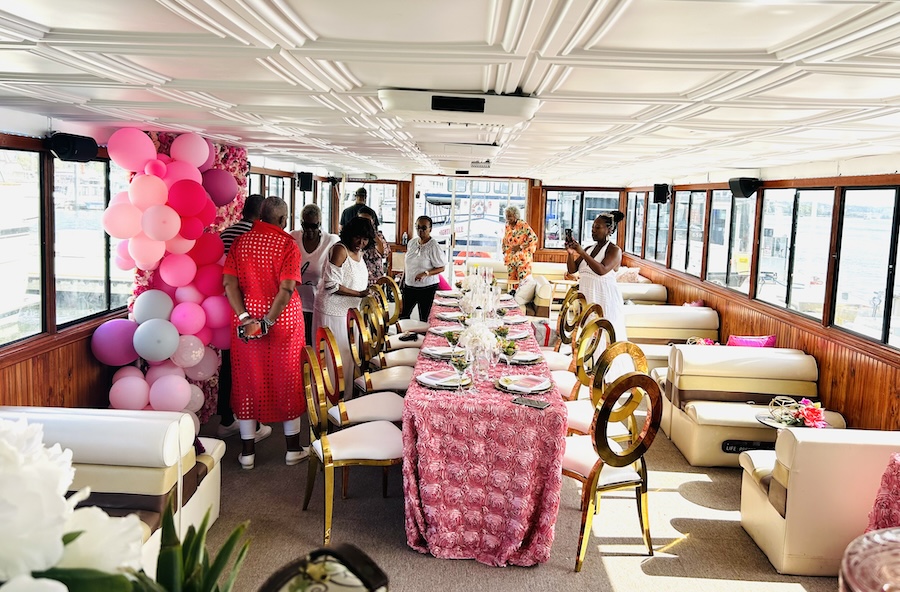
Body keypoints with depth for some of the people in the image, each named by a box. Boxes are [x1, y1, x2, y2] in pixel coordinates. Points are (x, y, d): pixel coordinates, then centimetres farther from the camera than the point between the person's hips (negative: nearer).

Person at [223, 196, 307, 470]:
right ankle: (293, 449, 20)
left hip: (246, 320, 3)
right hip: (283, 321, -3)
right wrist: (268, 322, -17)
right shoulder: (287, 244, -9)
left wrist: (245, 319, -13)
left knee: (248, 381, 11)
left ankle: (247, 451, 18)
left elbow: (229, 283, -9)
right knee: (287, 381, 10)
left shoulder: (240, 242, 1)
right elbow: (287, 288, -20)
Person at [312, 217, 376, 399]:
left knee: (348, 353, 14)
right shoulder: (340, 249, -16)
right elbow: (331, 285, -21)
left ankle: (346, 396, 25)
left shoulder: (359, 252, 10)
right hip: (333, 311, -8)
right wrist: (359, 294, -22)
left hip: (349, 310, 9)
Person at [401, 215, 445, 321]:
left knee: (423, 318, 2)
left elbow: (441, 268, -13)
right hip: (409, 286, 6)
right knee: (403, 314, 8)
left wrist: (426, 273, -26)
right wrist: (402, 280, 16)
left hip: (427, 288, -6)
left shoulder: (434, 247, -15)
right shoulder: (412, 242, 5)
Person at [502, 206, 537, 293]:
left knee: (523, 281, -9)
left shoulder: (523, 225, -11)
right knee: (512, 279, 7)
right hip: (510, 258, 6)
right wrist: (505, 253, 12)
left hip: (522, 258, -6)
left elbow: (533, 238, -16)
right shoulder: (507, 226, 9)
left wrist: (520, 247, -17)